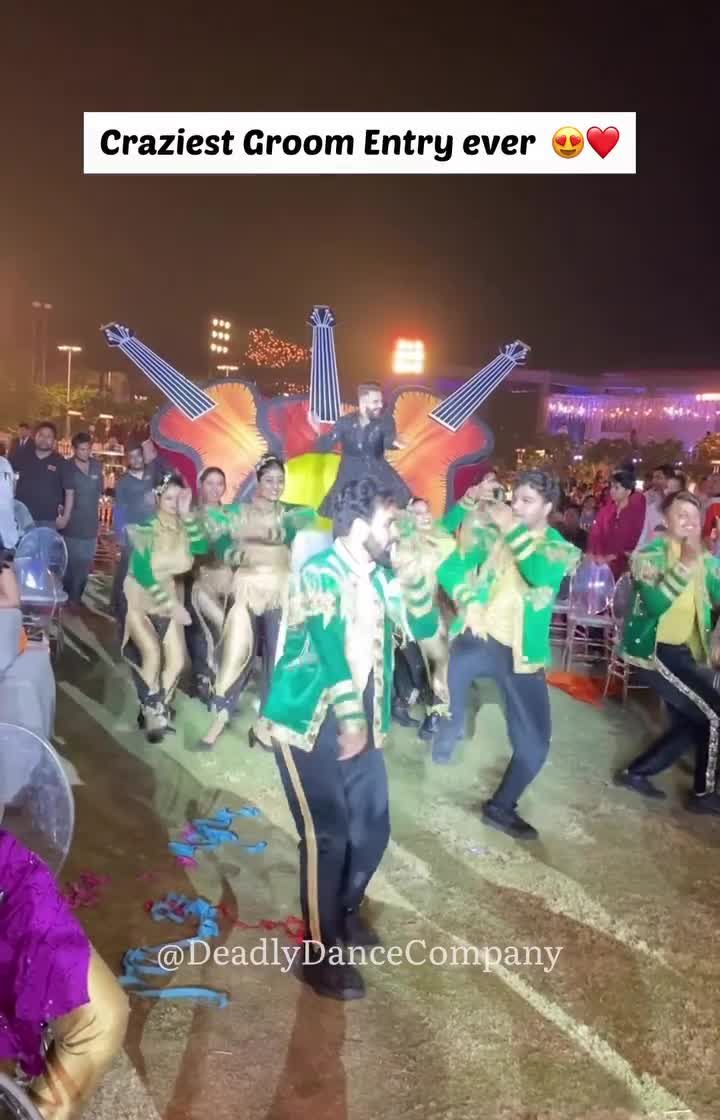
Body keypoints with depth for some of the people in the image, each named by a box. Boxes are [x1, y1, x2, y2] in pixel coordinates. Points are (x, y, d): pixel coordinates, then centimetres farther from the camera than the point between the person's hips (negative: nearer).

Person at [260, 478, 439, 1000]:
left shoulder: (379, 576, 8)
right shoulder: (320, 573, -16)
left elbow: (423, 627, 9)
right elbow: (330, 646, -26)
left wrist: (415, 575, -7)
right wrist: (348, 720, -31)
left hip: (361, 723, 8)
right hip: (309, 722, -7)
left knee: (373, 828, 12)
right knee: (328, 837, -9)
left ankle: (346, 911, 38)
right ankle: (322, 953, 9)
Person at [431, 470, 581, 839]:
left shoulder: (561, 549, 3)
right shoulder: (492, 533, 6)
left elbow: (540, 575, -20)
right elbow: (450, 566, -1)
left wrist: (514, 529, -17)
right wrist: (468, 603, -15)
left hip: (521, 653, 0)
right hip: (476, 640, 0)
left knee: (534, 745, 0)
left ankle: (501, 806, 24)